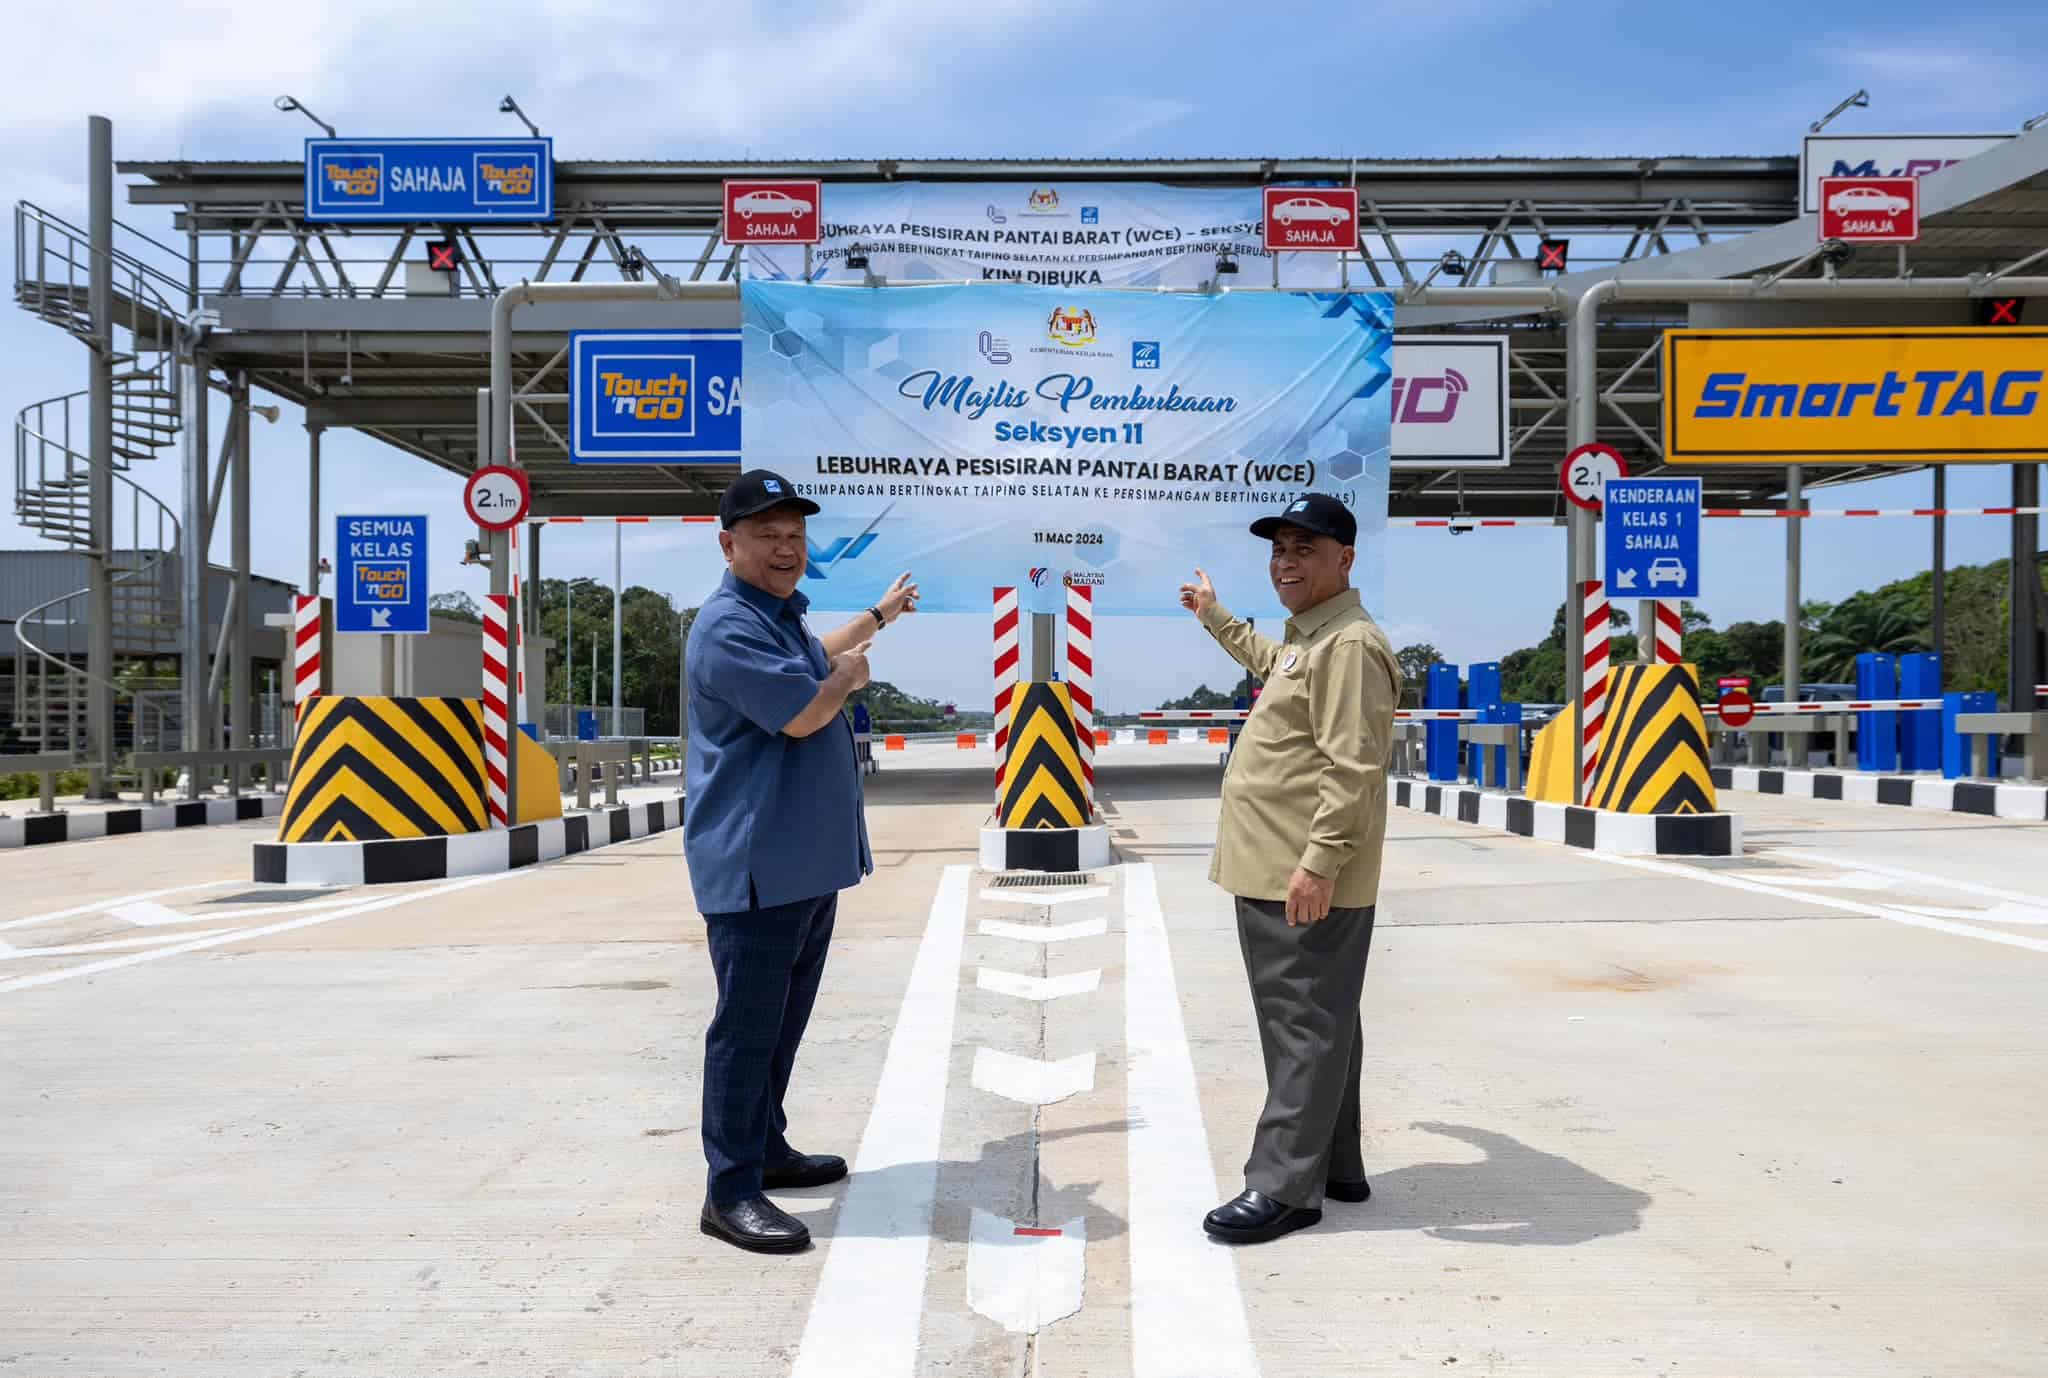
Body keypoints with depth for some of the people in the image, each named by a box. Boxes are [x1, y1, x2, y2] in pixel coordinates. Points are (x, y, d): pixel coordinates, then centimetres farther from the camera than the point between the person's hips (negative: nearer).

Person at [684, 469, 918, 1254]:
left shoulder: (784, 617, 17)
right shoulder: (729, 626, -17)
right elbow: (803, 712, -25)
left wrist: (880, 615, 51)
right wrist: (848, 676, -4)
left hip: (809, 861, 10)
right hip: (755, 868, -10)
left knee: (783, 1022, 17)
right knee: (748, 1027, -6)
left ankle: (767, 1150, 29)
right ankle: (731, 1191, 0)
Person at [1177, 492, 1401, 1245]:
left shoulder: (1348, 645, -16)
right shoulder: (1304, 639, 19)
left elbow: (1354, 770, -23)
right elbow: (1269, 661, 45)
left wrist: (1320, 862, -27)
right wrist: (1214, 615, 53)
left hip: (1307, 881, -11)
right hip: (1276, 873, 11)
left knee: (1305, 1027, -4)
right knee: (1316, 1023, 16)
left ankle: (1283, 1187, 2)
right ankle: (1333, 1167, 27)